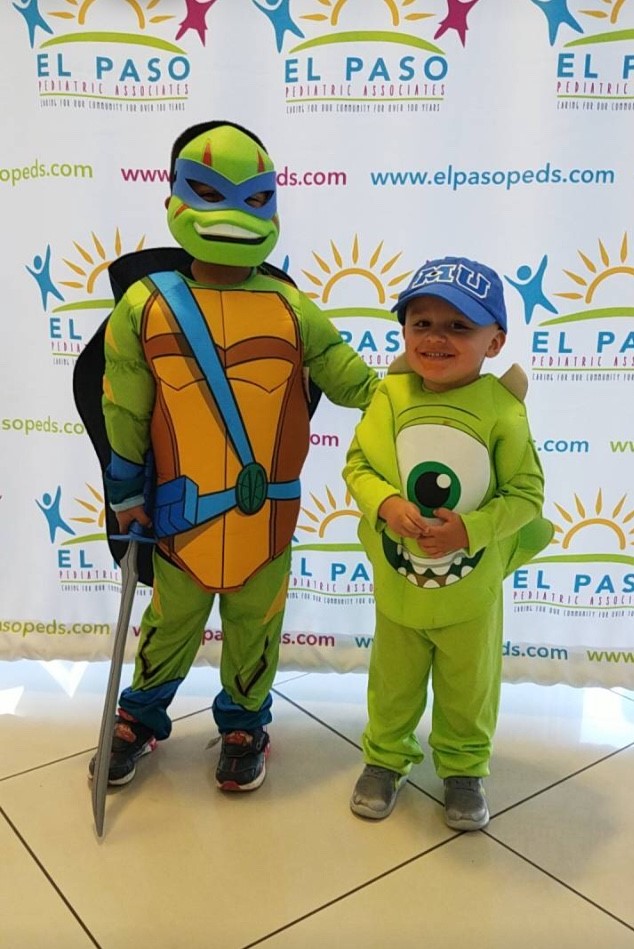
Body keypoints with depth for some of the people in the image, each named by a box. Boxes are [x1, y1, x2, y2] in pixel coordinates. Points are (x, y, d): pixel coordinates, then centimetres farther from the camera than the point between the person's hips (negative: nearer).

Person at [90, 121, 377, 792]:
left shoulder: (292, 310, -5)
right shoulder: (147, 305, -7)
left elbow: (356, 385, 1)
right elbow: (124, 411, 0)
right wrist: (126, 493, 5)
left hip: (266, 518, 1)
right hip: (181, 514, 0)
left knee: (254, 629, 17)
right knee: (171, 622, 20)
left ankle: (244, 725, 43)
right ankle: (141, 717, 46)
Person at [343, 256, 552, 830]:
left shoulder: (502, 410, -18)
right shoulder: (391, 396, -12)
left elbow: (526, 495, -13)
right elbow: (358, 467, -6)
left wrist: (470, 529, -26)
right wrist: (387, 503, -25)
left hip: (472, 590, -1)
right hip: (397, 584, 2)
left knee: (469, 691, 20)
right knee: (393, 684, 22)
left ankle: (464, 768, 44)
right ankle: (386, 757, 47)